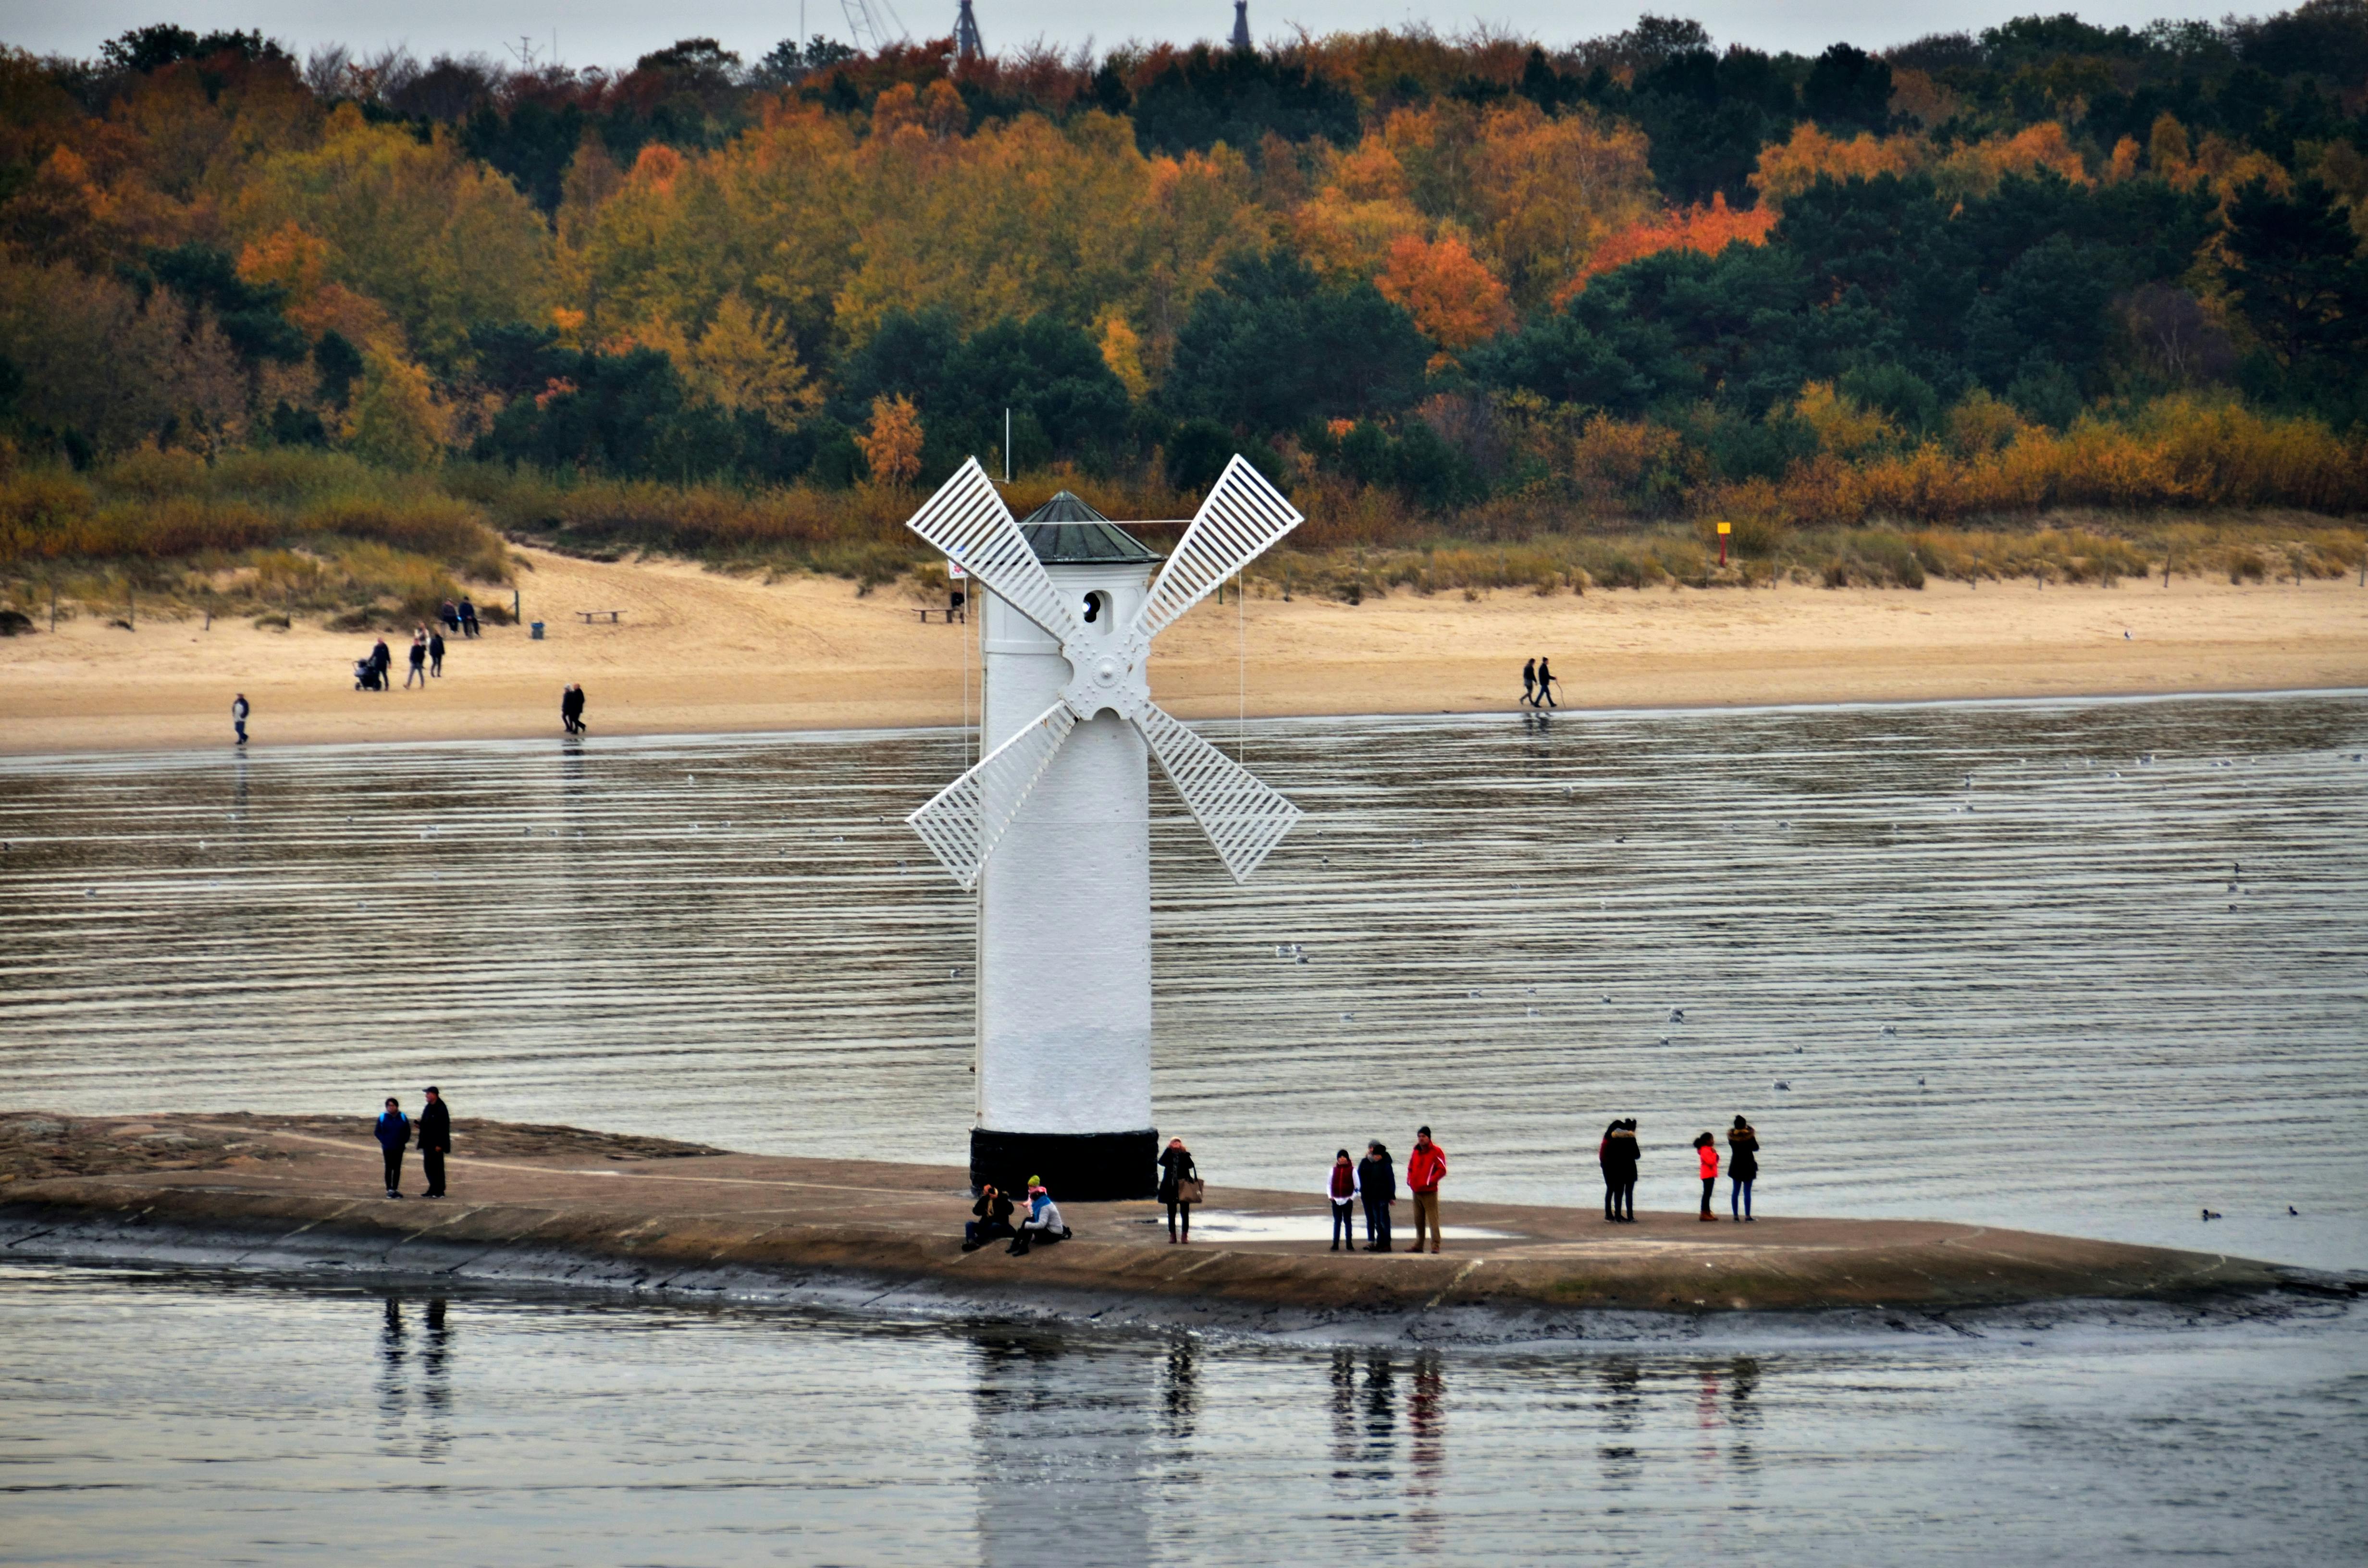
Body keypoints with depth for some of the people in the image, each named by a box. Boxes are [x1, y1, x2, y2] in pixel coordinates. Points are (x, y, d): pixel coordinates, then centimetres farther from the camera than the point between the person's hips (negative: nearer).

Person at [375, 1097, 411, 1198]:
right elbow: (378, 1132, 4)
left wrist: (404, 1141, -1)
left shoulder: (402, 1117, 3)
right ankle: (389, 1190, -2)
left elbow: (407, 1131, 11)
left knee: (397, 1169, 6)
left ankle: (395, 1189, 13)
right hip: (388, 1148, -2)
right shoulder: (383, 1117, -2)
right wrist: (384, 1141, -7)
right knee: (389, 1168, -3)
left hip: (399, 1148, 2)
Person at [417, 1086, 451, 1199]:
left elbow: (444, 1128, -16)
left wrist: (440, 1144, -19)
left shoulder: (441, 1109, -14)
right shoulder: (428, 1108, 12)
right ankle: (433, 1189, 18)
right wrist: (420, 1125, -2)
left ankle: (439, 1191, 3)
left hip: (436, 1144, -9)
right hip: (428, 1143, 9)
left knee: (437, 1167, -3)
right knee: (428, 1167, 10)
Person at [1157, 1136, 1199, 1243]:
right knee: (1171, 1212, 7)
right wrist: (1169, 1150, -15)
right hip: (1171, 1187, 2)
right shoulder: (1168, 1155, 3)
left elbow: (1190, 1165, -18)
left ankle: (1185, 1235, 5)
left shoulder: (1185, 1155, -1)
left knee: (1185, 1212, 0)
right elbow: (1161, 1162, -17)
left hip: (1183, 1187, -2)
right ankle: (1172, 1235, 14)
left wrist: (1184, 1153, -22)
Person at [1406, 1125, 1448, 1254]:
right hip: (1417, 1192, 7)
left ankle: (1435, 1246, -8)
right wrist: (1410, 1180, 7)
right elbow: (1411, 1168, 25)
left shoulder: (1436, 1152, -6)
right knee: (1418, 1220, 12)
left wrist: (1430, 1181, -18)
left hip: (1429, 1192, -7)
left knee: (1433, 1220, -8)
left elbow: (1442, 1170, -10)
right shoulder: (1416, 1152, 14)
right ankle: (1418, 1245, 19)